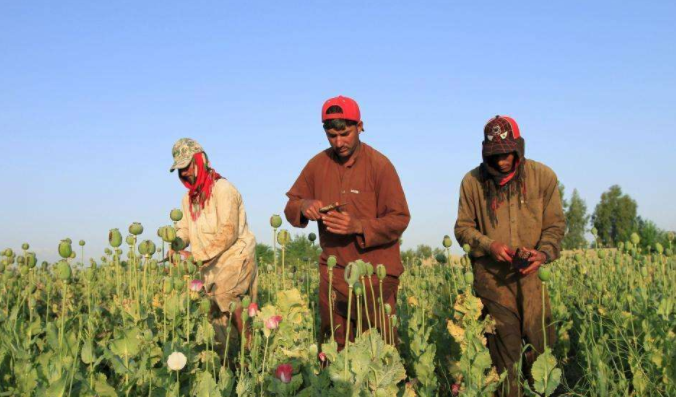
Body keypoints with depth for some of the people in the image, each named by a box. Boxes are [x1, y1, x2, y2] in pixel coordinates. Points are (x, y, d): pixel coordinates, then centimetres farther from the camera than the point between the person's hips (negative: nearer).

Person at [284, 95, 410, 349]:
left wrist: (359, 226, -25)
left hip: (375, 271, -3)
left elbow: (399, 219, -10)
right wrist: (304, 207, -15)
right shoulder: (318, 164, 4)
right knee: (334, 346, 8)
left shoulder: (379, 165, -8)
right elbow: (291, 207, 9)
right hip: (333, 271, 4)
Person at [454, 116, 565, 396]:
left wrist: (544, 253, -15)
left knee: (542, 347, 3)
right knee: (504, 354, 2)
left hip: (532, 275, 1)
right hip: (492, 278, -1)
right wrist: (489, 245, -13)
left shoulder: (543, 177, 1)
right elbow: (463, 228, 6)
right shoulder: (473, 182, 0)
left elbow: (555, 224, 4)